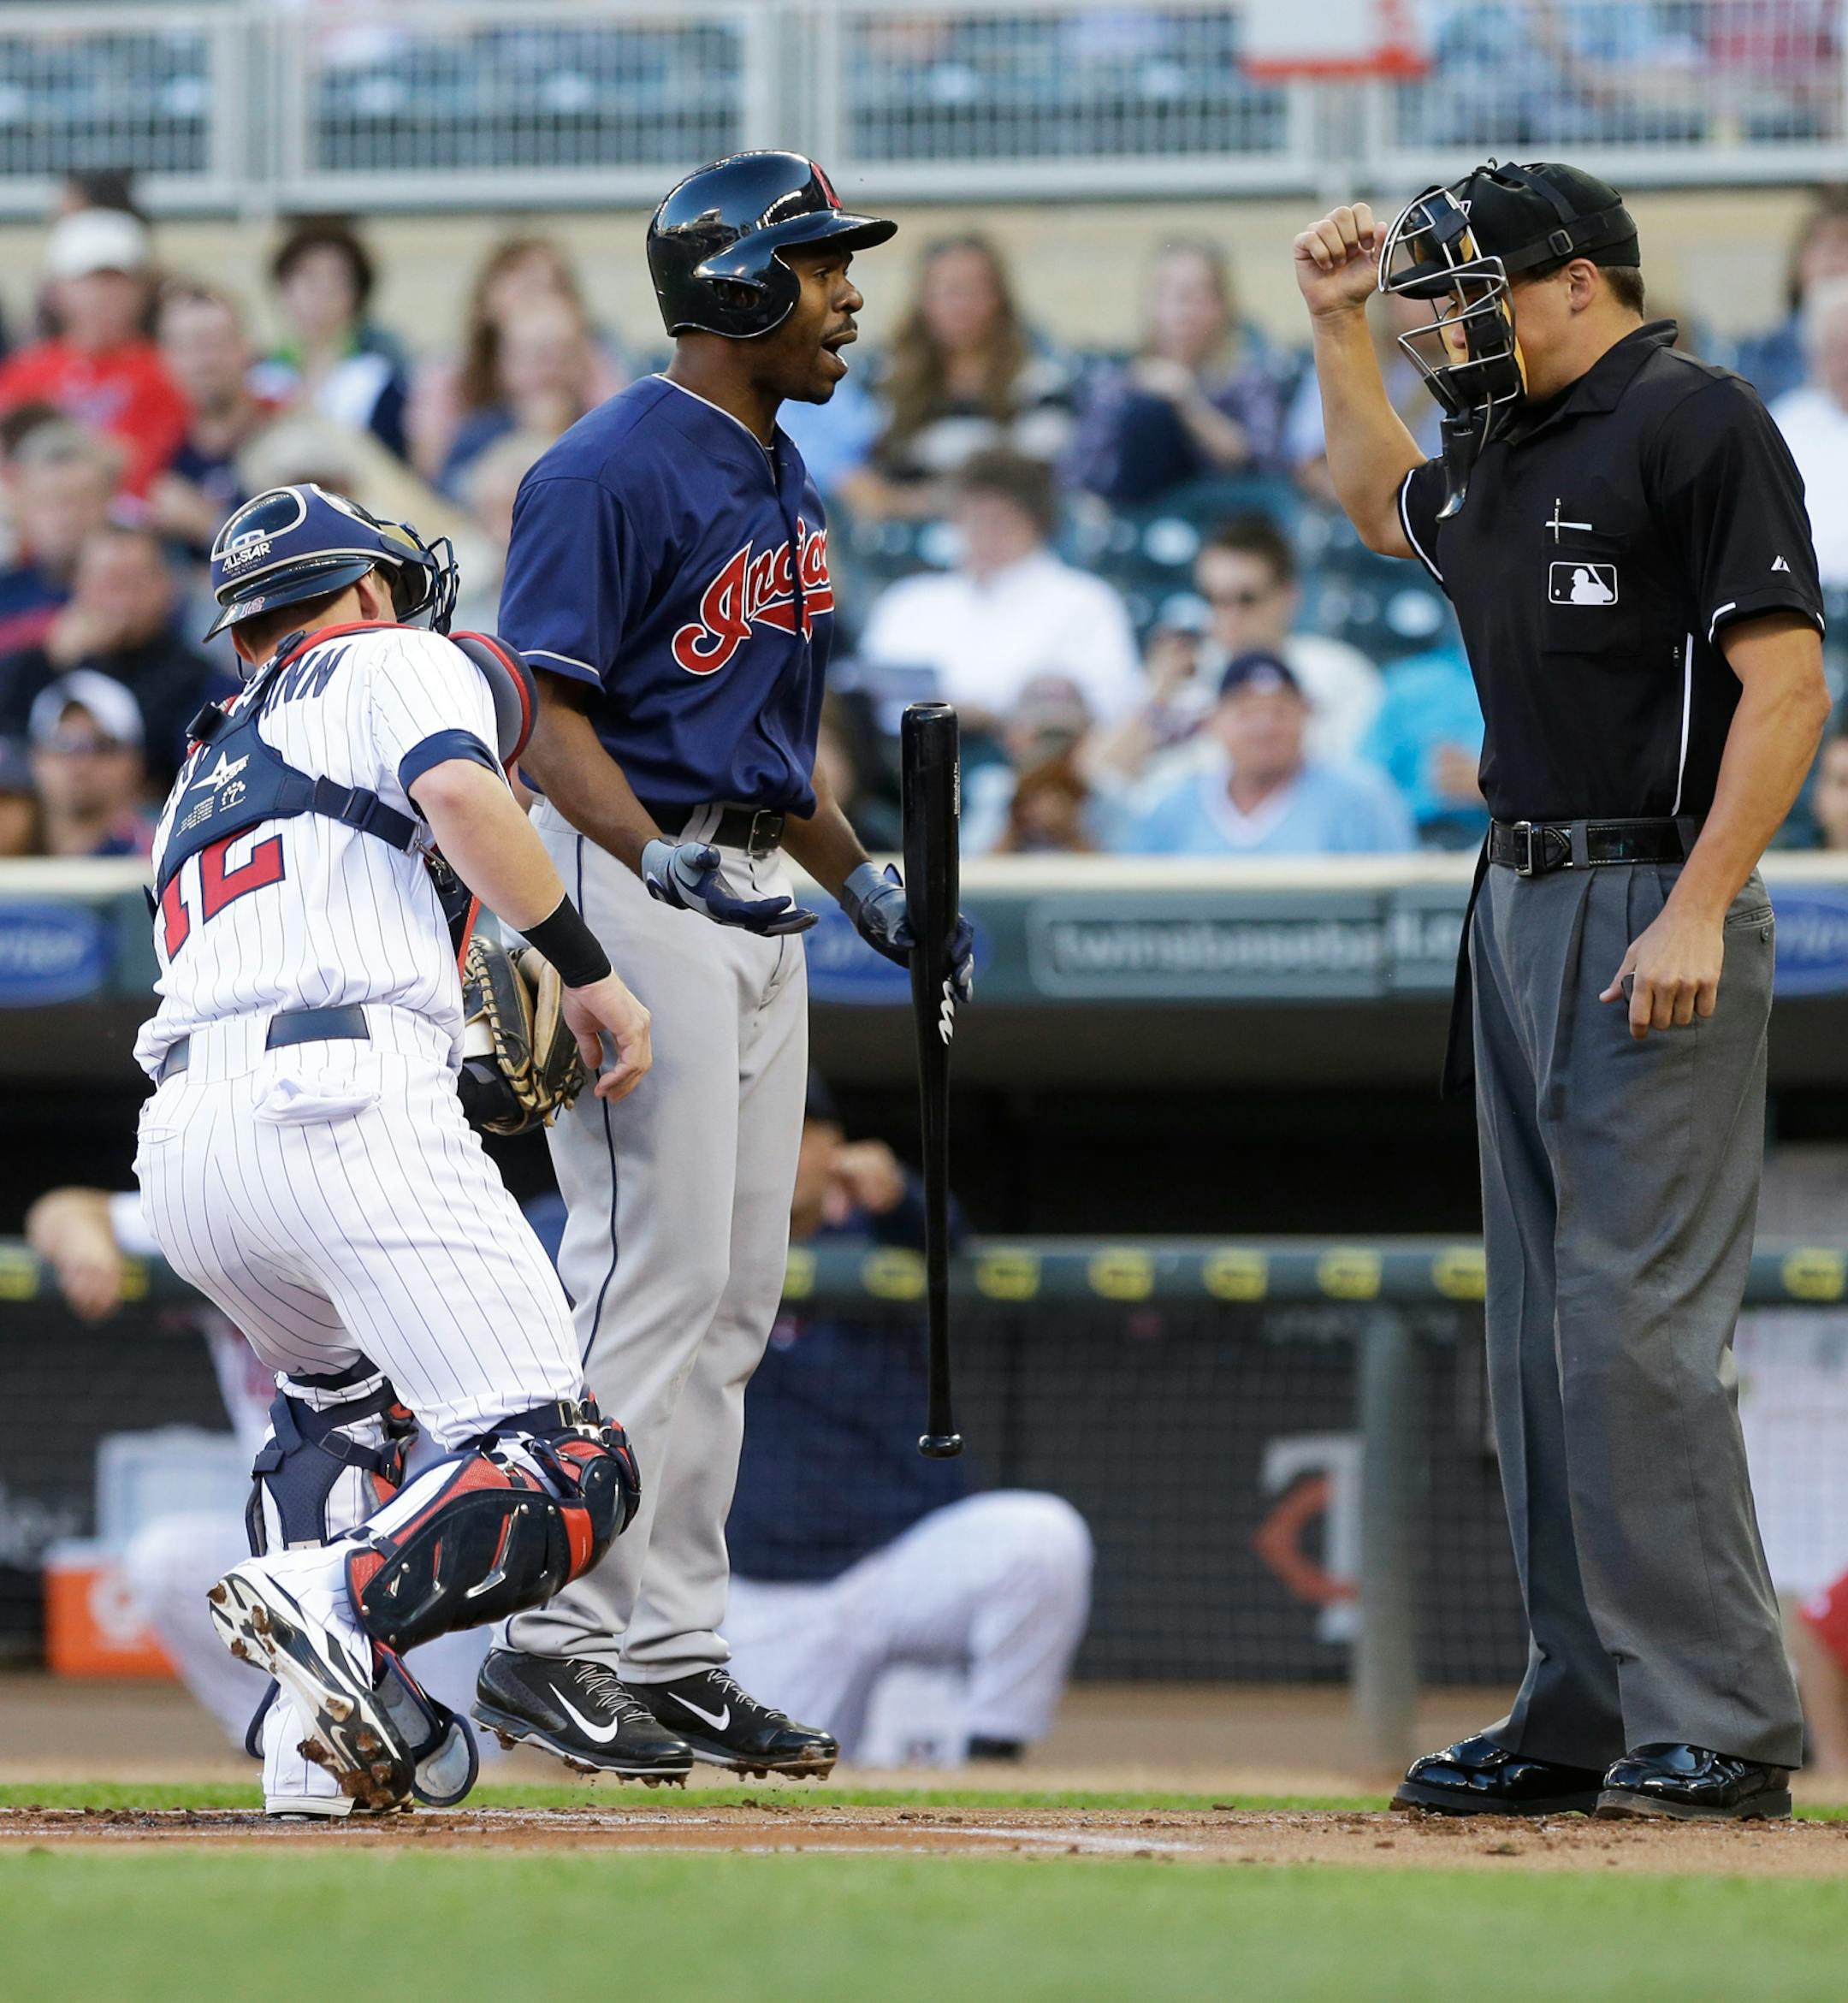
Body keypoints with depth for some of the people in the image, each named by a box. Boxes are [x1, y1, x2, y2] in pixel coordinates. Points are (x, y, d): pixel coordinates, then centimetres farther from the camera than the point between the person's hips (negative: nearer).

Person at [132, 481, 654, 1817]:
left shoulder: (206, 772, 35)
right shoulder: (397, 661, 16)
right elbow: (457, 791, -6)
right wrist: (589, 970, 0)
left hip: (177, 1148, 7)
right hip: (345, 1103, -7)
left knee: (339, 1392, 34)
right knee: (571, 1472, -9)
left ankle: (325, 1739, 12)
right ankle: (343, 1605, -37)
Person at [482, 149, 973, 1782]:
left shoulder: (784, 482, 16)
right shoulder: (613, 471, -13)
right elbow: (543, 711, -19)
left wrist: (862, 880, 18)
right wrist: (660, 861, -32)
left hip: (755, 896, 10)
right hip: (629, 881, -10)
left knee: (733, 1294, 8)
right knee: (654, 1269, -13)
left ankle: (672, 1650, 11)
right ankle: (560, 1641, -10)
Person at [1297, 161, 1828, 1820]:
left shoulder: (1697, 422, -11)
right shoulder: (1506, 455, 16)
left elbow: (1787, 685, -18)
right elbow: (1385, 509, 40)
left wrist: (1697, 914, -24)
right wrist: (1339, 327, 28)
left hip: (1656, 917, -10)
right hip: (1523, 911, 10)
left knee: (1634, 1325, -14)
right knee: (1545, 1336, 9)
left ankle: (1720, 1727, -14)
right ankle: (1587, 1716, 13)